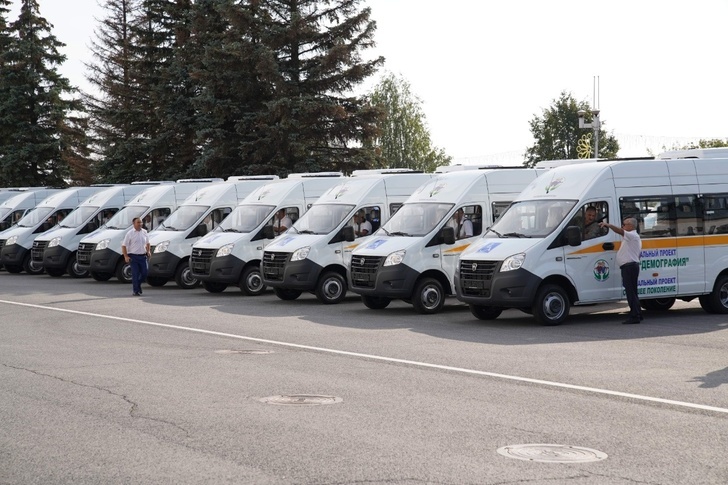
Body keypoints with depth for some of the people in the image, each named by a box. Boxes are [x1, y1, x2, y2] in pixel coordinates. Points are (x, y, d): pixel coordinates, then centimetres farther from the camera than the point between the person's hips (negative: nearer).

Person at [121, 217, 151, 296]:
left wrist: (148, 251, 8)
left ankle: (137, 285, 28)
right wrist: (126, 256, -14)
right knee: (135, 274, -5)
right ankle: (136, 291, 4)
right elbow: (124, 245, -6)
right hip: (133, 256, -5)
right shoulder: (130, 233, -5)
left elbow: (147, 243, 24)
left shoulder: (144, 232, 9)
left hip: (143, 256, 5)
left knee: (144, 273, 3)